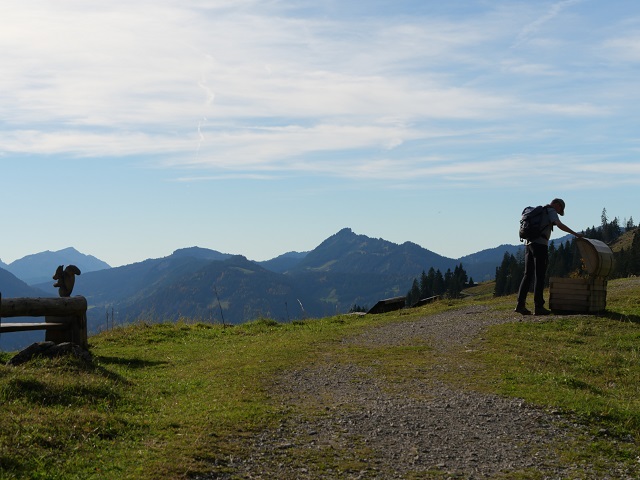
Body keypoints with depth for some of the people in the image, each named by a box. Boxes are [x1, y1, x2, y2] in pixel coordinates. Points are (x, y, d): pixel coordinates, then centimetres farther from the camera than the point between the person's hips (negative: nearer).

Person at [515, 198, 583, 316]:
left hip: (528, 243, 8)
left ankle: (520, 304, 0)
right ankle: (538, 306, -7)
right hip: (540, 244, -8)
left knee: (528, 275, 7)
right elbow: (559, 225, -14)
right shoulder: (551, 211, 1)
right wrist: (575, 234, -9)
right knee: (540, 276, -6)